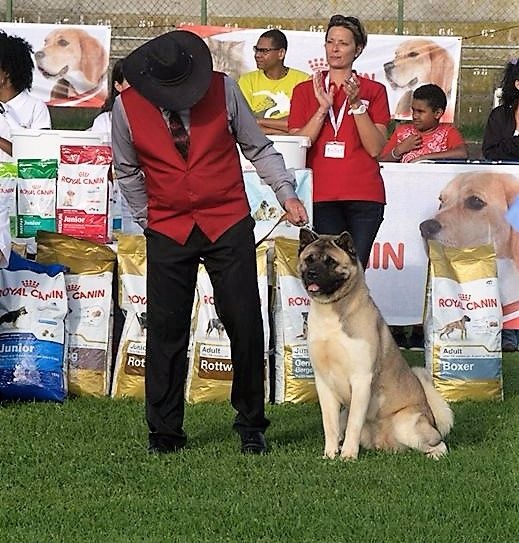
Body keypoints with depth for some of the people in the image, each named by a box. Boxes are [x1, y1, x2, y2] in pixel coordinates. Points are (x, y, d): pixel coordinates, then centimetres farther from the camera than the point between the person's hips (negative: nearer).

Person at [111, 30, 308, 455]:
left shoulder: (223, 89, -7)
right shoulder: (127, 108, -6)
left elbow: (258, 148, 4)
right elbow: (127, 172, 10)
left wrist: (286, 191, -3)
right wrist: (148, 219, 6)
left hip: (229, 225, 0)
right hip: (167, 232, 0)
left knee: (245, 325, -1)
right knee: (165, 332, 1)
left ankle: (251, 426, 13)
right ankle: (165, 433, 12)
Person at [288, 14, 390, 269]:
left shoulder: (374, 91, 10)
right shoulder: (305, 91, 13)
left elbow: (375, 148, -1)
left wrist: (356, 104, -10)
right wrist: (323, 108, -6)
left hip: (364, 198, 0)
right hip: (322, 196, 1)